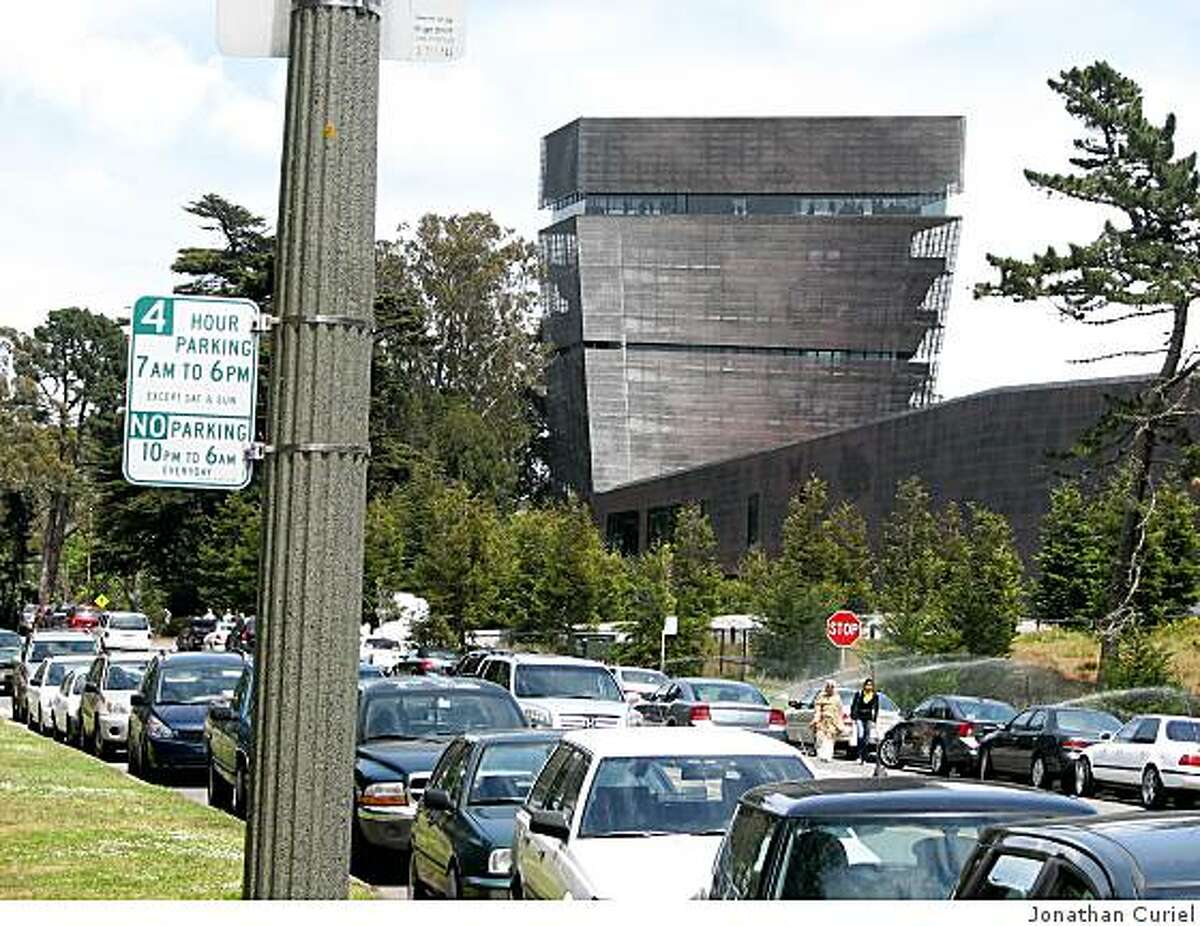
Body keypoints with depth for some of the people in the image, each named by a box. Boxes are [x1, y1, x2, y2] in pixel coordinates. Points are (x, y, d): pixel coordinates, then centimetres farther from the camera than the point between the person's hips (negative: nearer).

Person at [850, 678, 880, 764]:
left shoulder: (875, 696, 5)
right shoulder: (859, 694, 0)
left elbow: (876, 709, 11)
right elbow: (853, 706, 4)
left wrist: (874, 720, 6)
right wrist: (853, 717, -1)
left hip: (868, 719, 2)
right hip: (859, 718, -2)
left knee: (867, 739, 2)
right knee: (861, 735, -19)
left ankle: (864, 758, 10)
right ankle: (860, 756, -20)